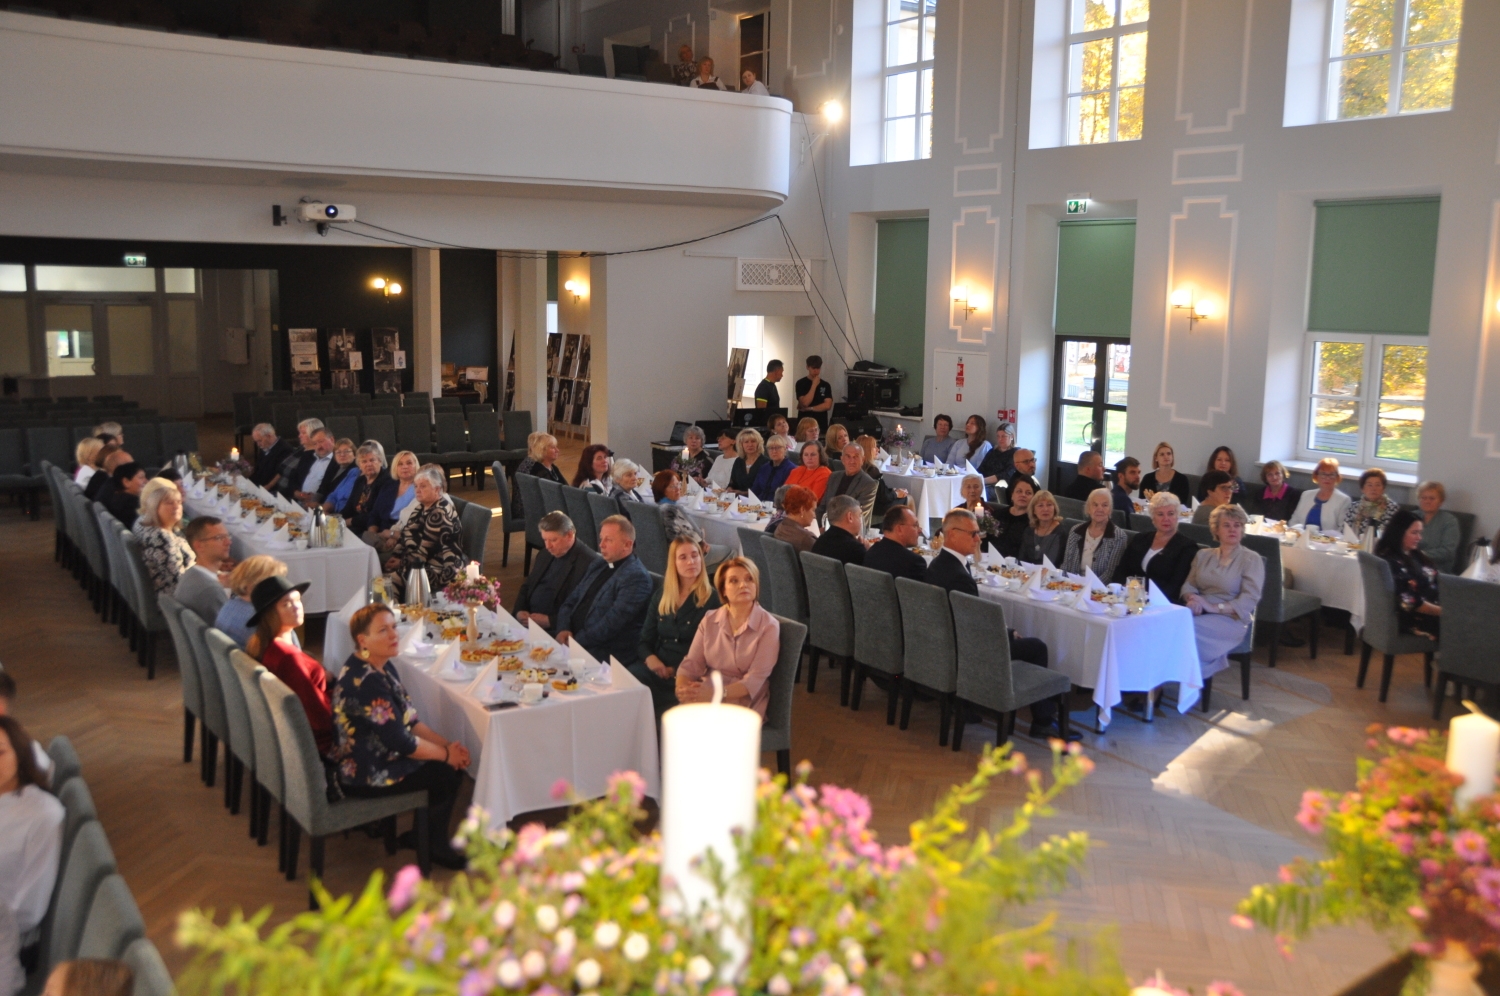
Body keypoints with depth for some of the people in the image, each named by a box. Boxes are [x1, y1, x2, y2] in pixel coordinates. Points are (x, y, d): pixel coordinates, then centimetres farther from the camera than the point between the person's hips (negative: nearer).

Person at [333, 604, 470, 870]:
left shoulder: (383, 667, 3)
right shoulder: (365, 682, -28)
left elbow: (408, 719, 9)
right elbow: (400, 741, -26)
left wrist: (447, 744, -3)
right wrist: (446, 754, -13)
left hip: (373, 757, 10)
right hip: (364, 777, -10)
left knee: (452, 763, 5)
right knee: (448, 773, -5)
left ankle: (420, 835, 21)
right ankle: (434, 847, 17)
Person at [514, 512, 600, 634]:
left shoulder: (589, 563, -13)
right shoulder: (545, 555, 14)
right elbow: (526, 586, 21)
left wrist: (549, 621, -20)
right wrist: (520, 611, 1)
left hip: (557, 628, -7)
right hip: (529, 619, 7)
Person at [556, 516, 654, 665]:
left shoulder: (636, 577, -12)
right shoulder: (598, 565, 16)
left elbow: (612, 623, -19)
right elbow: (571, 602, 15)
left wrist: (577, 641, -17)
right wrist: (563, 629, -3)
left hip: (606, 657, -8)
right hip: (573, 641, 8)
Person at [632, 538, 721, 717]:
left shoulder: (712, 600, -1)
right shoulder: (660, 596, 15)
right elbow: (644, 640, 16)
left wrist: (678, 671, -15)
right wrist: (650, 658, -6)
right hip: (656, 668, 5)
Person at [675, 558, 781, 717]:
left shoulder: (769, 626, -4)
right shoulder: (709, 621, 8)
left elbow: (755, 679, -13)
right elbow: (691, 664, 3)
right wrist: (682, 689, -19)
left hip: (742, 703, -4)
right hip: (705, 695, 4)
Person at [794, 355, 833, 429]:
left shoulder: (825, 385, 7)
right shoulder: (801, 383, -1)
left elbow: (827, 405, -2)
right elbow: (805, 403, -13)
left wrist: (809, 408, -8)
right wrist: (814, 385, -11)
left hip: (821, 424, 3)